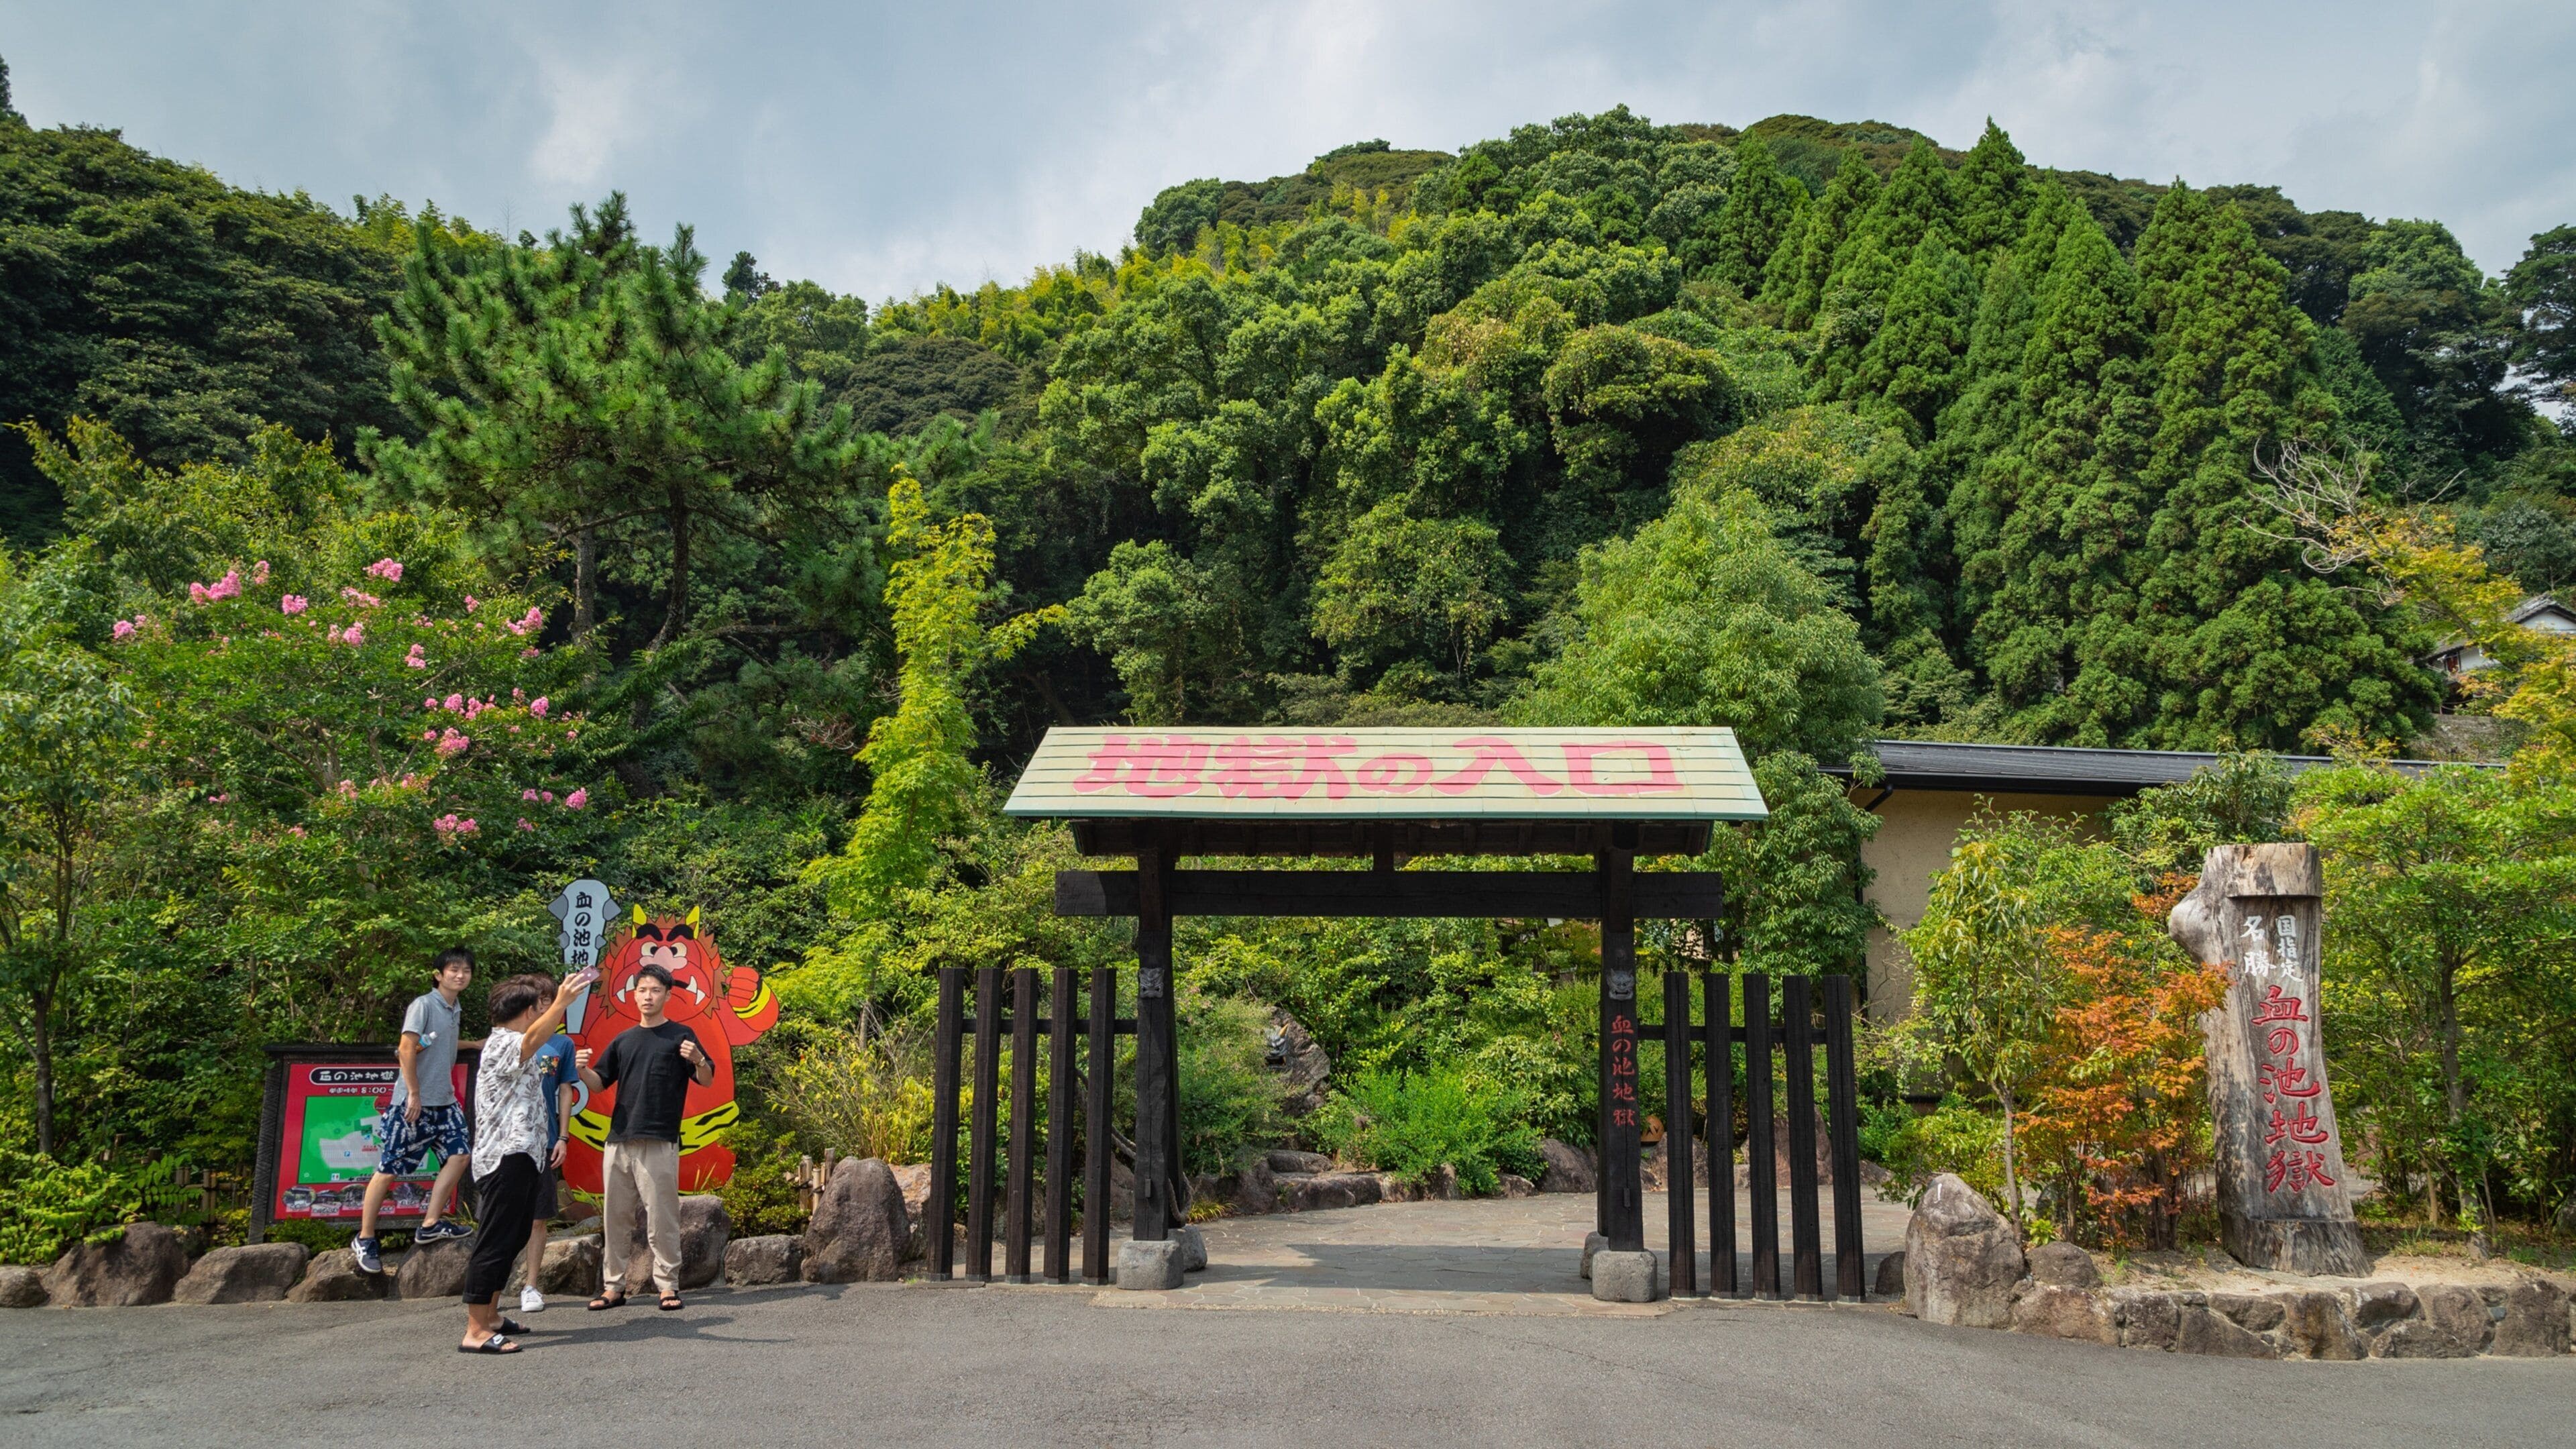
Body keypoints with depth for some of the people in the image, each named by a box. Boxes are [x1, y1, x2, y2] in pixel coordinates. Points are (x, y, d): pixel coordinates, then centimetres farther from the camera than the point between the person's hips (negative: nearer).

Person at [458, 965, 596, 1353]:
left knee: (513, 1238, 16)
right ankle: (475, 1332, -10)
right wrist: (561, 1002, -50)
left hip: (521, 1157, 11)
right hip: (505, 1158, -11)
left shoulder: (513, 1045, 21)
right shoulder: (502, 1044, -12)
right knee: (495, 1242, -11)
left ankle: (490, 1317, 25)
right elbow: (533, 1039, -36)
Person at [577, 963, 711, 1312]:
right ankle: (613, 1286, 15)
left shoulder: (680, 1036, 2)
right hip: (618, 1140, 5)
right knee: (615, 1217, 8)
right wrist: (583, 1070, -5)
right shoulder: (623, 1040, 17)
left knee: (662, 1218, -3)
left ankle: (668, 1286, 3)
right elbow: (600, 1083, 16)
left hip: (659, 1143, -5)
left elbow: (707, 1081, -2)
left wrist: (698, 1060, -24)